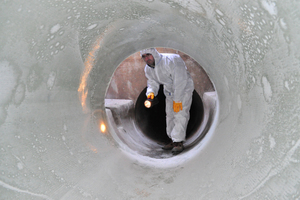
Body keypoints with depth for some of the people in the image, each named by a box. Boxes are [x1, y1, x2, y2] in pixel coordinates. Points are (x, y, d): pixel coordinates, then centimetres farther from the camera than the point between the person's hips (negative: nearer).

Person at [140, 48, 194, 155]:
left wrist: (177, 100, -26)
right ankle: (174, 140, 20)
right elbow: (152, 83, 3)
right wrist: (151, 92, -22)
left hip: (183, 90, -7)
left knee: (180, 115, -14)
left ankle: (179, 142, -6)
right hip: (169, 92, 7)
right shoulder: (148, 69, -7)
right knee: (170, 115, 8)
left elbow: (180, 81, -29)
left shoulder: (171, 60, -30)